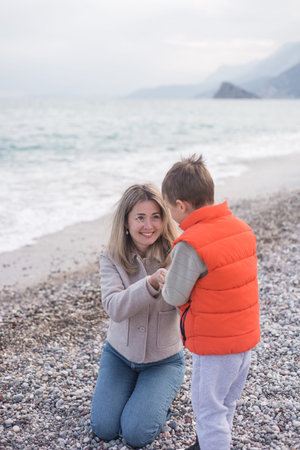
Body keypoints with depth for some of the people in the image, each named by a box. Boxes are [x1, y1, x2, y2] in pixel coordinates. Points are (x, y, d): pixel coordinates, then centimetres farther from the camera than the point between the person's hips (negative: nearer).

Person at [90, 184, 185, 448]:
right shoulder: (112, 259, -14)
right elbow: (115, 308, -29)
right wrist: (151, 284, -47)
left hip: (164, 359, -2)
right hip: (120, 354, 2)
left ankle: (160, 394, 19)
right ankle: (133, 387, 26)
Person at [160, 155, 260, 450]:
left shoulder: (190, 245, -25)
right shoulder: (242, 229, 0)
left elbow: (175, 296, -15)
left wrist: (164, 284, 6)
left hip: (214, 345, -8)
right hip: (246, 336, 8)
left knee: (208, 406, 9)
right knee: (225, 402, 24)